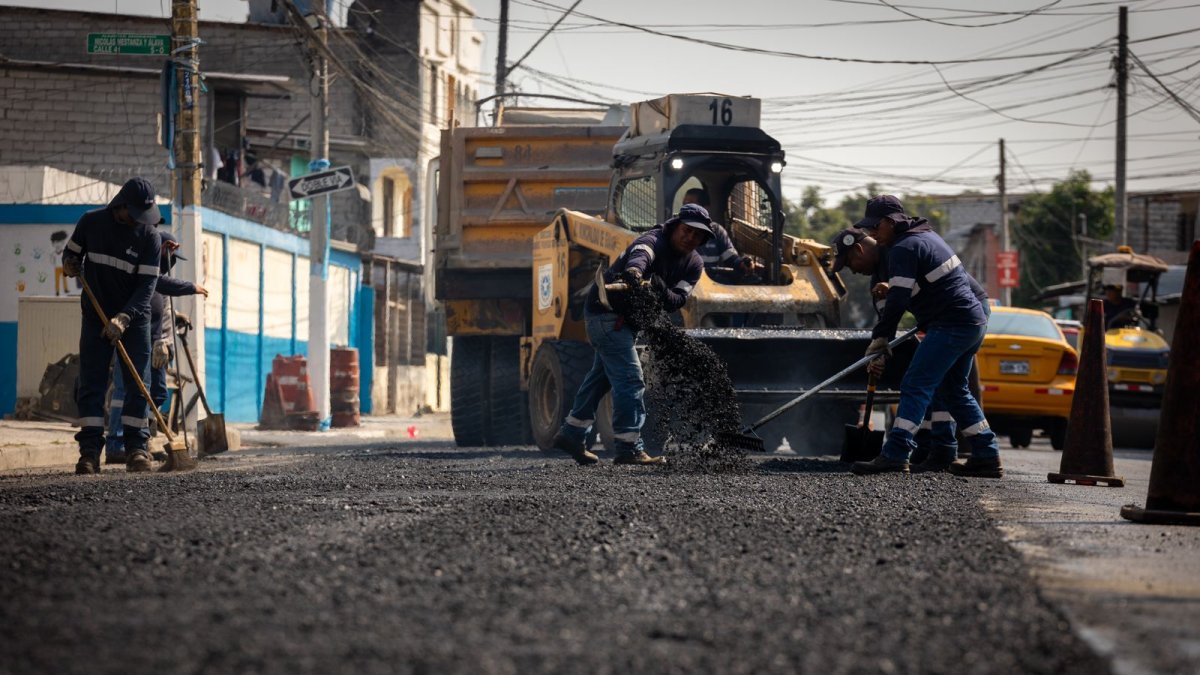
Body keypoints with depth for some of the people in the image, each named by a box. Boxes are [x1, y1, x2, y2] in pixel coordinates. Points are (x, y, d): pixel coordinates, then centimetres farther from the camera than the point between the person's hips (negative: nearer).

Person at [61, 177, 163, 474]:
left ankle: (136, 449, 1)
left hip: (134, 319, -1)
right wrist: (70, 264, -13)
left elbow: (147, 286, -15)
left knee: (138, 383, -4)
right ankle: (89, 452, -6)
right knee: (91, 383, -5)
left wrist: (124, 318, -28)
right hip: (96, 316, 1)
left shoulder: (149, 237, -10)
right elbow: (72, 252, 11)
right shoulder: (91, 222, -5)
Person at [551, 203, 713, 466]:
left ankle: (571, 434, 33)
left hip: (628, 318, 10)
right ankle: (630, 449, -14)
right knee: (630, 378, -15)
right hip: (606, 311, -10)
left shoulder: (693, 265, 1)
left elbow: (678, 299, -12)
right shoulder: (654, 241, -23)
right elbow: (640, 254, -47)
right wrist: (634, 270, -70)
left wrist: (663, 292, -35)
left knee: (602, 375, 20)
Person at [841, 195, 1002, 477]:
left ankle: (895, 455, -21)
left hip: (951, 325, -10)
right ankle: (986, 456, 19)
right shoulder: (926, 236, 19)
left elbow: (896, 303, -17)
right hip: (975, 319, 10)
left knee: (915, 386, -13)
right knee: (954, 390, 19)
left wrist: (878, 346, -12)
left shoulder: (904, 248, -12)